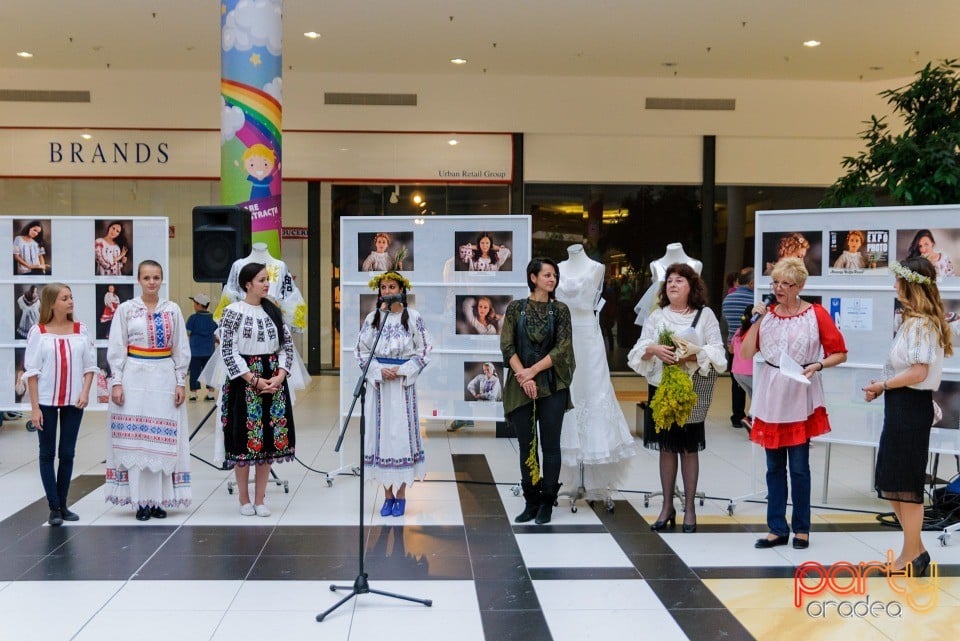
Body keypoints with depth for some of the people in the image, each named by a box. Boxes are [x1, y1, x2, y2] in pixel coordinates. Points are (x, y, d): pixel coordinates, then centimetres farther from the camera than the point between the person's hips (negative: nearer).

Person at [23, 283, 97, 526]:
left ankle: (63, 504, 17)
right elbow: (31, 371, -4)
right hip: (46, 401, -2)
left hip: (73, 401, 2)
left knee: (68, 454, 7)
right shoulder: (38, 332, -4)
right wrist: (34, 407, -8)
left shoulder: (80, 330, 2)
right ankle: (54, 508, 10)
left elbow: (90, 364, 6)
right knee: (48, 454, 4)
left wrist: (85, 391, -9)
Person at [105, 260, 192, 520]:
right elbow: (116, 349, 2)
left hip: (165, 378, 1)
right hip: (134, 378, -1)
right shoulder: (125, 309, 2)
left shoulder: (172, 310, 6)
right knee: (135, 438, -1)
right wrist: (116, 382, -5)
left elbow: (181, 349, 7)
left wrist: (180, 382, 2)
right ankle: (141, 501, 5)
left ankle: (159, 500, 9)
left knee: (164, 439, 1)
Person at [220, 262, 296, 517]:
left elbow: (287, 345, 9)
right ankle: (244, 498, 13)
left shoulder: (273, 311, 9)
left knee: (269, 438, 5)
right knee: (244, 438, 0)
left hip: (274, 382, 5)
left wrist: (279, 376, -6)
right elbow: (228, 351, -11)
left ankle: (260, 498, 15)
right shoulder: (233, 312, -6)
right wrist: (255, 380, -14)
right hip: (244, 382, -5)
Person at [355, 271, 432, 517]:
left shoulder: (413, 317, -1)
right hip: (377, 383, 2)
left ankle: (401, 495, 8)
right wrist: (379, 371, -8)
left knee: (402, 432, -2)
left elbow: (424, 350, 0)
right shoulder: (372, 318, 6)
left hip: (403, 383, -2)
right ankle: (388, 494, 14)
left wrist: (403, 371, -10)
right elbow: (361, 351, 7)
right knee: (380, 433, 3)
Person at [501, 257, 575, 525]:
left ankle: (547, 503, 11)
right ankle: (531, 502, 14)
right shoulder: (516, 307, 5)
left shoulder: (560, 310, 4)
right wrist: (523, 377, -13)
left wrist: (533, 371, -11)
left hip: (552, 385, 0)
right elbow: (507, 345, -2)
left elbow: (562, 347, -4)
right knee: (526, 445, 5)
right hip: (520, 387, 1)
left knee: (550, 444, 1)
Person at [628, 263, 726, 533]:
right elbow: (639, 350, 1)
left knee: (689, 448, 4)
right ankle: (667, 506, 16)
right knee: (666, 447, 7)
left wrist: (691, 356, -20)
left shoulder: (705, 315, 1)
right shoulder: (656, 316, 7)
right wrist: (654, 349, -20)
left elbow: (717, 353, -5)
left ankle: (689, 507, 13)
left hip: (693, 389, -2)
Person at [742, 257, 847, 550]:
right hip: (770, 397, 3)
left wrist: (818, 365, -17)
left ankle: (801, 529, 14)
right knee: (774, 466, 8)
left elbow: (840, 353, 0)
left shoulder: (816, 314, -3)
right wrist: (757, 320, -7)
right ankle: (777, 529, 15)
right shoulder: (767, 313, 6)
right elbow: (746, 353, 1)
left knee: (799, 467, 0)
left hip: (801, 397, -3)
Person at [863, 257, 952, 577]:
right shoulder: (917, 321, 14)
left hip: (910, 406, -10)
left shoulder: (920, 323, -15)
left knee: (905, 483, 0)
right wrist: (882, 387, 3)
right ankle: (915, 550, 22)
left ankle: (912, 556, 12)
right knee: (892, 482, 13)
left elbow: (918, 372, -22)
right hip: (901, 406, 10)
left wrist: (883, 385, -10)